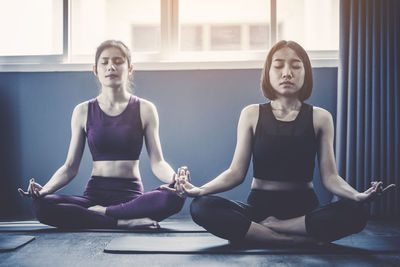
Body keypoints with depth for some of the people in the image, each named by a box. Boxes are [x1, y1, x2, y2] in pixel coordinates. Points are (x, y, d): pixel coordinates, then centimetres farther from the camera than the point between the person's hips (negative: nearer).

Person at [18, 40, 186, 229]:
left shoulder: (144, 109, 4)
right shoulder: (83, 111, 8)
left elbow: (157, 163, 0)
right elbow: (70, 167, 8)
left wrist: (174, 178, -23)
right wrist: (44, 189, -11)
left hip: (132, 195, -1)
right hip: (95, 194, 2)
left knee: (174, 197, -33)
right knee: (40, 206, -26)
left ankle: (102, 212, -18)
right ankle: (125, 222, -25)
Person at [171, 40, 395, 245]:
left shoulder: (320, 118, 3)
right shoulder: (252, 115, 3)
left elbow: (330, 176, -2)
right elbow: (236, 172, -2)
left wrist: (358, 196, -24)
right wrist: (199, 190, -20)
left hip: (305, 209, 1)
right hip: (259, 206, 0)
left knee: (356, 213, -31)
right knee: (202, 208, -29)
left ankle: (252, 231, -19)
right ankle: (306, 239, -26)